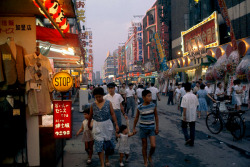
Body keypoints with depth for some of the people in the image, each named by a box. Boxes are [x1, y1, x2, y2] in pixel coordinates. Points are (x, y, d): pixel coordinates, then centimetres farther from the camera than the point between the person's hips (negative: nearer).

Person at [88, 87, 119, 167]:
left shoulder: (108, 103, -5)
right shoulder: (93, 105, -2)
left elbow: (112, 114, -3)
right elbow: (90, 116, 11)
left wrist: (116, 124, -8)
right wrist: (89, 125, 22)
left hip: (107, 125, 0)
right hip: (97, 127, 0)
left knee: (108, 143, 12)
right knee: (99, 145, -4)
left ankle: (106, 159, 38)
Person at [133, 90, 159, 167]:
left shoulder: (153, 105, -8)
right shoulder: (140, 107, -10)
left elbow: (156, 117, 3)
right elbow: (136, 118, 3)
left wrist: (157, 127, 4)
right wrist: (134, 128, 7)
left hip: (151, 128, 1)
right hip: (143, 128, -1)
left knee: (153, 146, -8)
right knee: (144, 146, 9)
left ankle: (150, 157, 23)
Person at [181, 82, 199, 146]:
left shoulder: (185, 97, -17)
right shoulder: (194, 96, 1)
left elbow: (184, 107, -18)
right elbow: (196, 105, 8)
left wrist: (184, 116, -14)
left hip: (187, 116, -4)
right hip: (193, 116, 5)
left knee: (184, 127, 15)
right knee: (192, 128, 11)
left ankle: (187, 138, -1)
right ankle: (192, 142, 16)